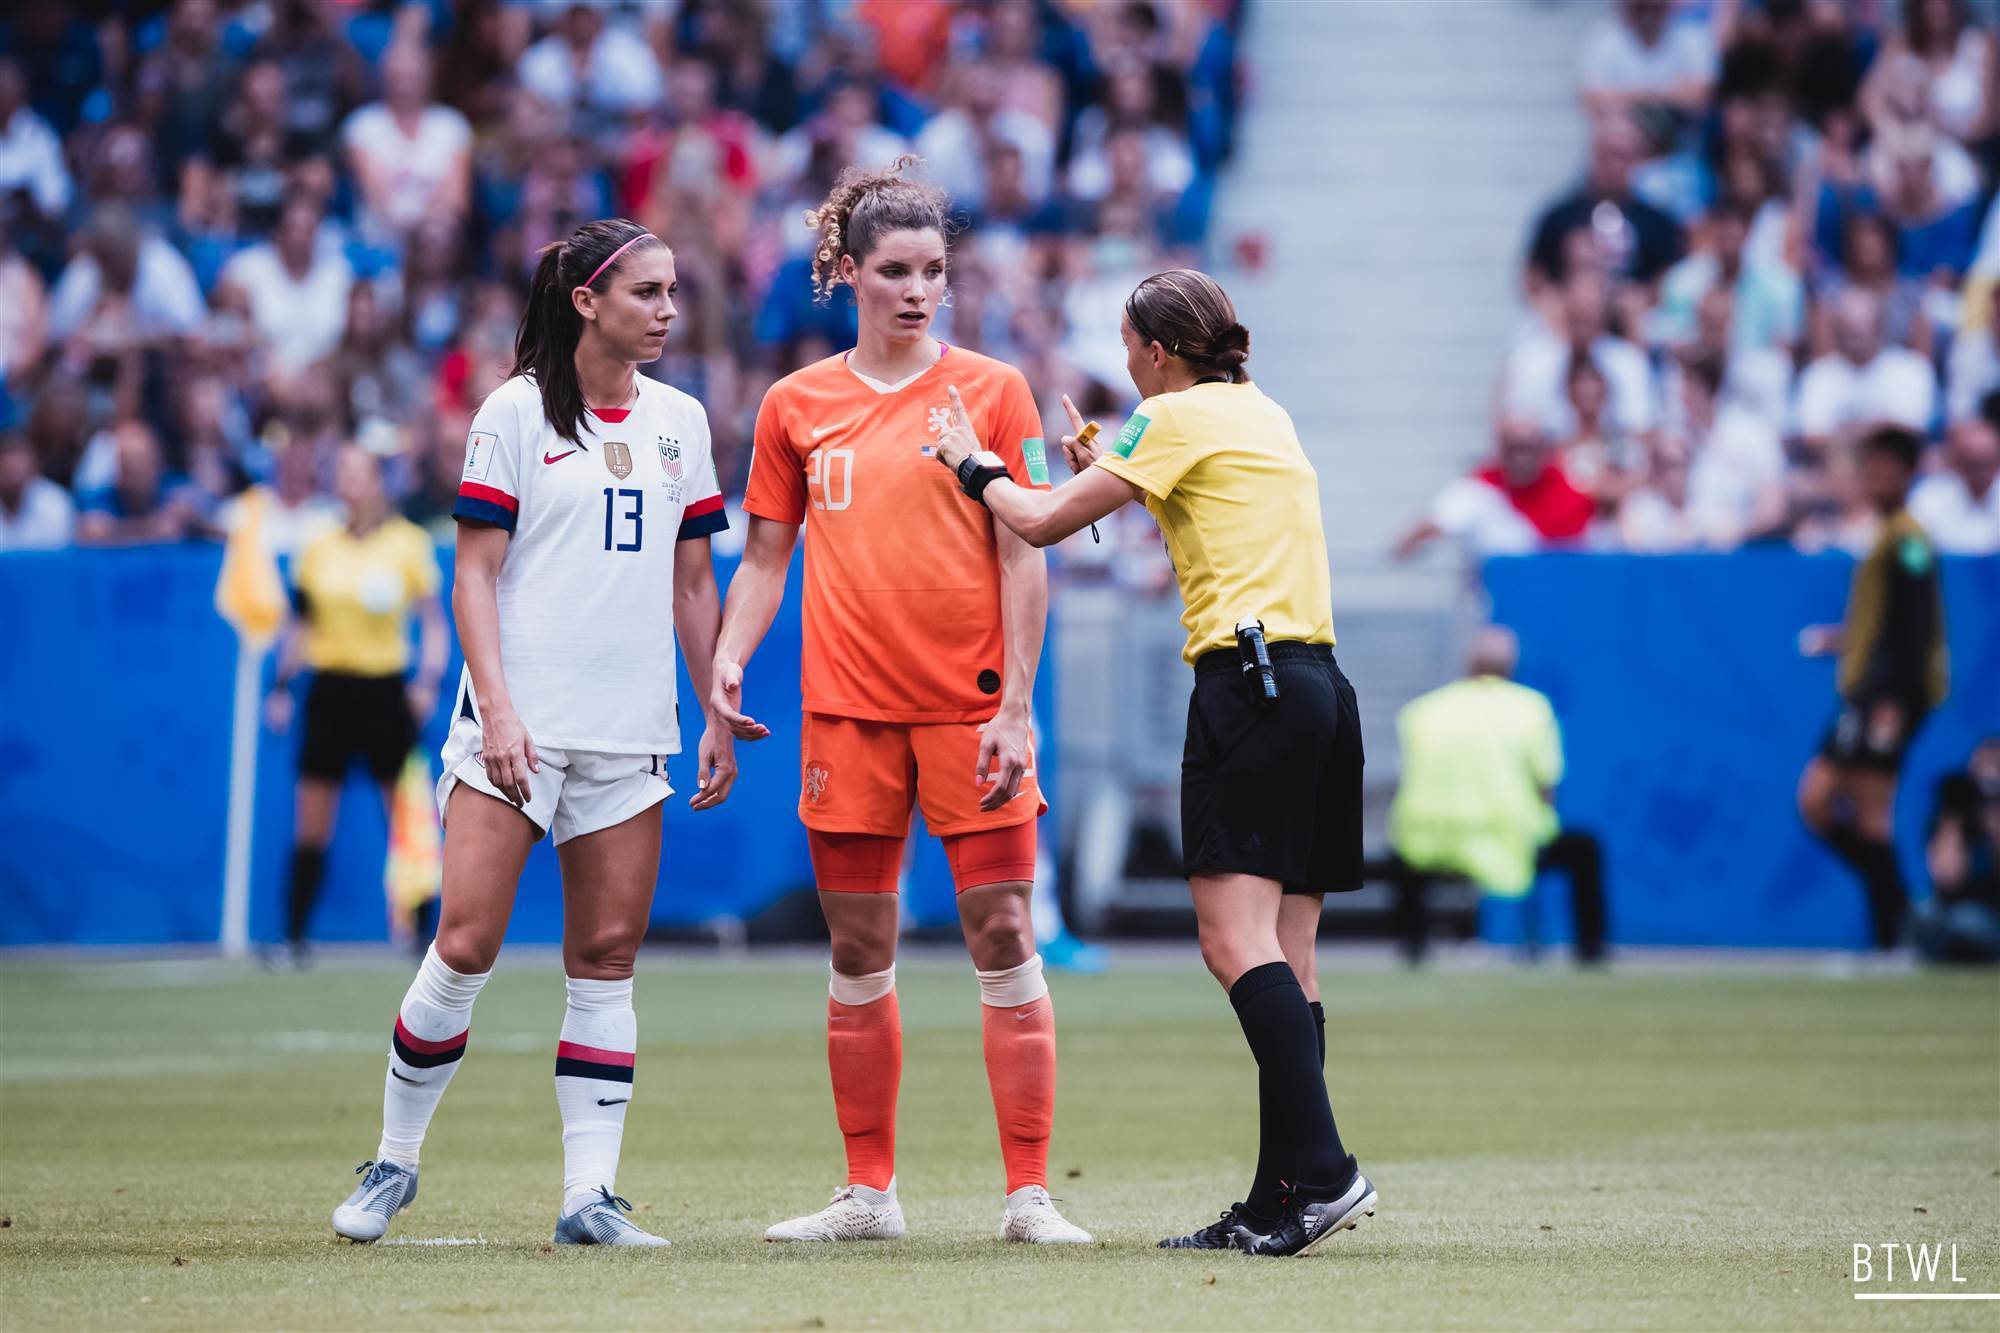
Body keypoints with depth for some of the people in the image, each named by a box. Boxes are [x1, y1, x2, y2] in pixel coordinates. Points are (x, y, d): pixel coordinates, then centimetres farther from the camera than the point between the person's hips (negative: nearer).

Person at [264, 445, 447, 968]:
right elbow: (302, 626, 15)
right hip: (331, 689, 2)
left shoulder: (409, 543, -1)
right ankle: (295, 935, 4)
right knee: (311, 825, 1)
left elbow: (434, 622, 2)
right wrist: (281, 686, 8)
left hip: (386, 691, -2)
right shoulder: (319, 548, 7)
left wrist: (427, 681, -10)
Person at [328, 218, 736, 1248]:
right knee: (466, 945, -8)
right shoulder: (519, 410, -2)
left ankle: (589, 1194, 1)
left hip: (629, 734, 4)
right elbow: (475, 576, -4)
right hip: (518, 725, -4)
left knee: (606, 955, 1)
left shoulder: (679, 419, 12)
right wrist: (497, 709, -15)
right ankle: (394, 1161, 8)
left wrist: (718, 718, 11)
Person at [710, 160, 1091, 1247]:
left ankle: (1029, 1193, -3)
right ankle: (869, 1192, 15)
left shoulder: (992, 390, 1)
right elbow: (765, 557, 14)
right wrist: (729, 661, -3)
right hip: (845, 708, 2)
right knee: (858, 955, 6)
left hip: (968, 703, -2)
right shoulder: (795, 405, 8)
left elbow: (1022, 556, -1)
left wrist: (1016, 704, -8)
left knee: (1003, 940, -5)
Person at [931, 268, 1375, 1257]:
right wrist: (1106, 470, 39)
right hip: (1317, 683, 9)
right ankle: (1280, 1203, 2)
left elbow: (1041, 521, 0)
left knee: (1236, 938, -14)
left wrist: (971, 463, 17)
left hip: (1248, 683, -9)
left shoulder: (1176, 417, -4)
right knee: (1286, 957, 5)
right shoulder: (1263, 413, 20)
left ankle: (1321, 1173, -26)